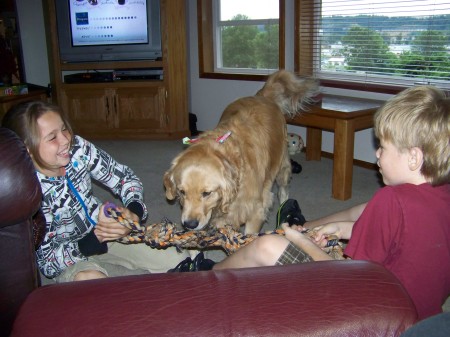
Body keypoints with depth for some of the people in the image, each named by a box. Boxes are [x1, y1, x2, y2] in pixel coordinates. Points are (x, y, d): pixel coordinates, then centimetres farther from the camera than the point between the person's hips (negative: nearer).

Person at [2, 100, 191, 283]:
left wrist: (134, 214, -24)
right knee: (87, 277, -38)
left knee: (180, 262, -14)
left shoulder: (78, 148, -16)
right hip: (68, 261, -3)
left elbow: (126, 178, -4)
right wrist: (96, 237, -32)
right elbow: (47, 264, -19)